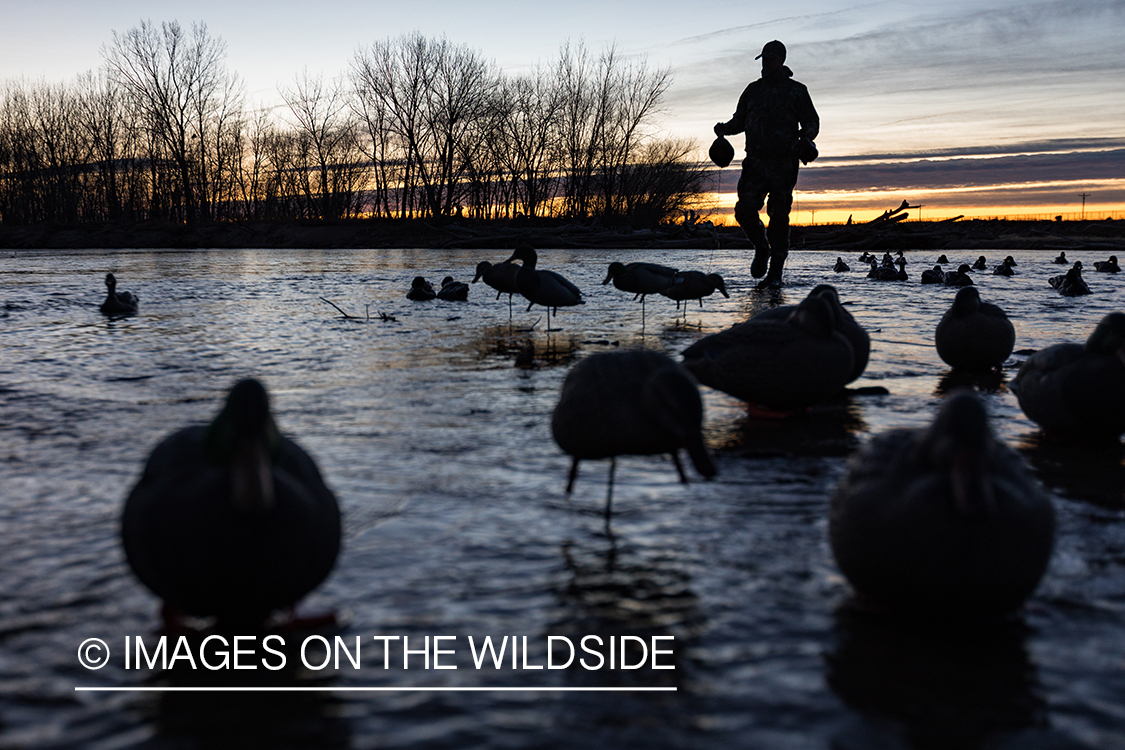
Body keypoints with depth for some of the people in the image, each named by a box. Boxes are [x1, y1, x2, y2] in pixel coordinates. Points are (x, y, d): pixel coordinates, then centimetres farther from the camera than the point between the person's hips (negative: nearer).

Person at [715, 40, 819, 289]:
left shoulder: (796, 91, 6)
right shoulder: (753, 90, 16)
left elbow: (812, 121, 7)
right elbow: (740, 121, 23)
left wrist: (807, 135, -16)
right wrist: (724, 128, 1)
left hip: (783, 163, -3)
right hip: (754, 162, 3)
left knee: (779, 217, -4)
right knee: (744, 210, -11)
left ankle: (775, 273, 2)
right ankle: (761, 248, 18)